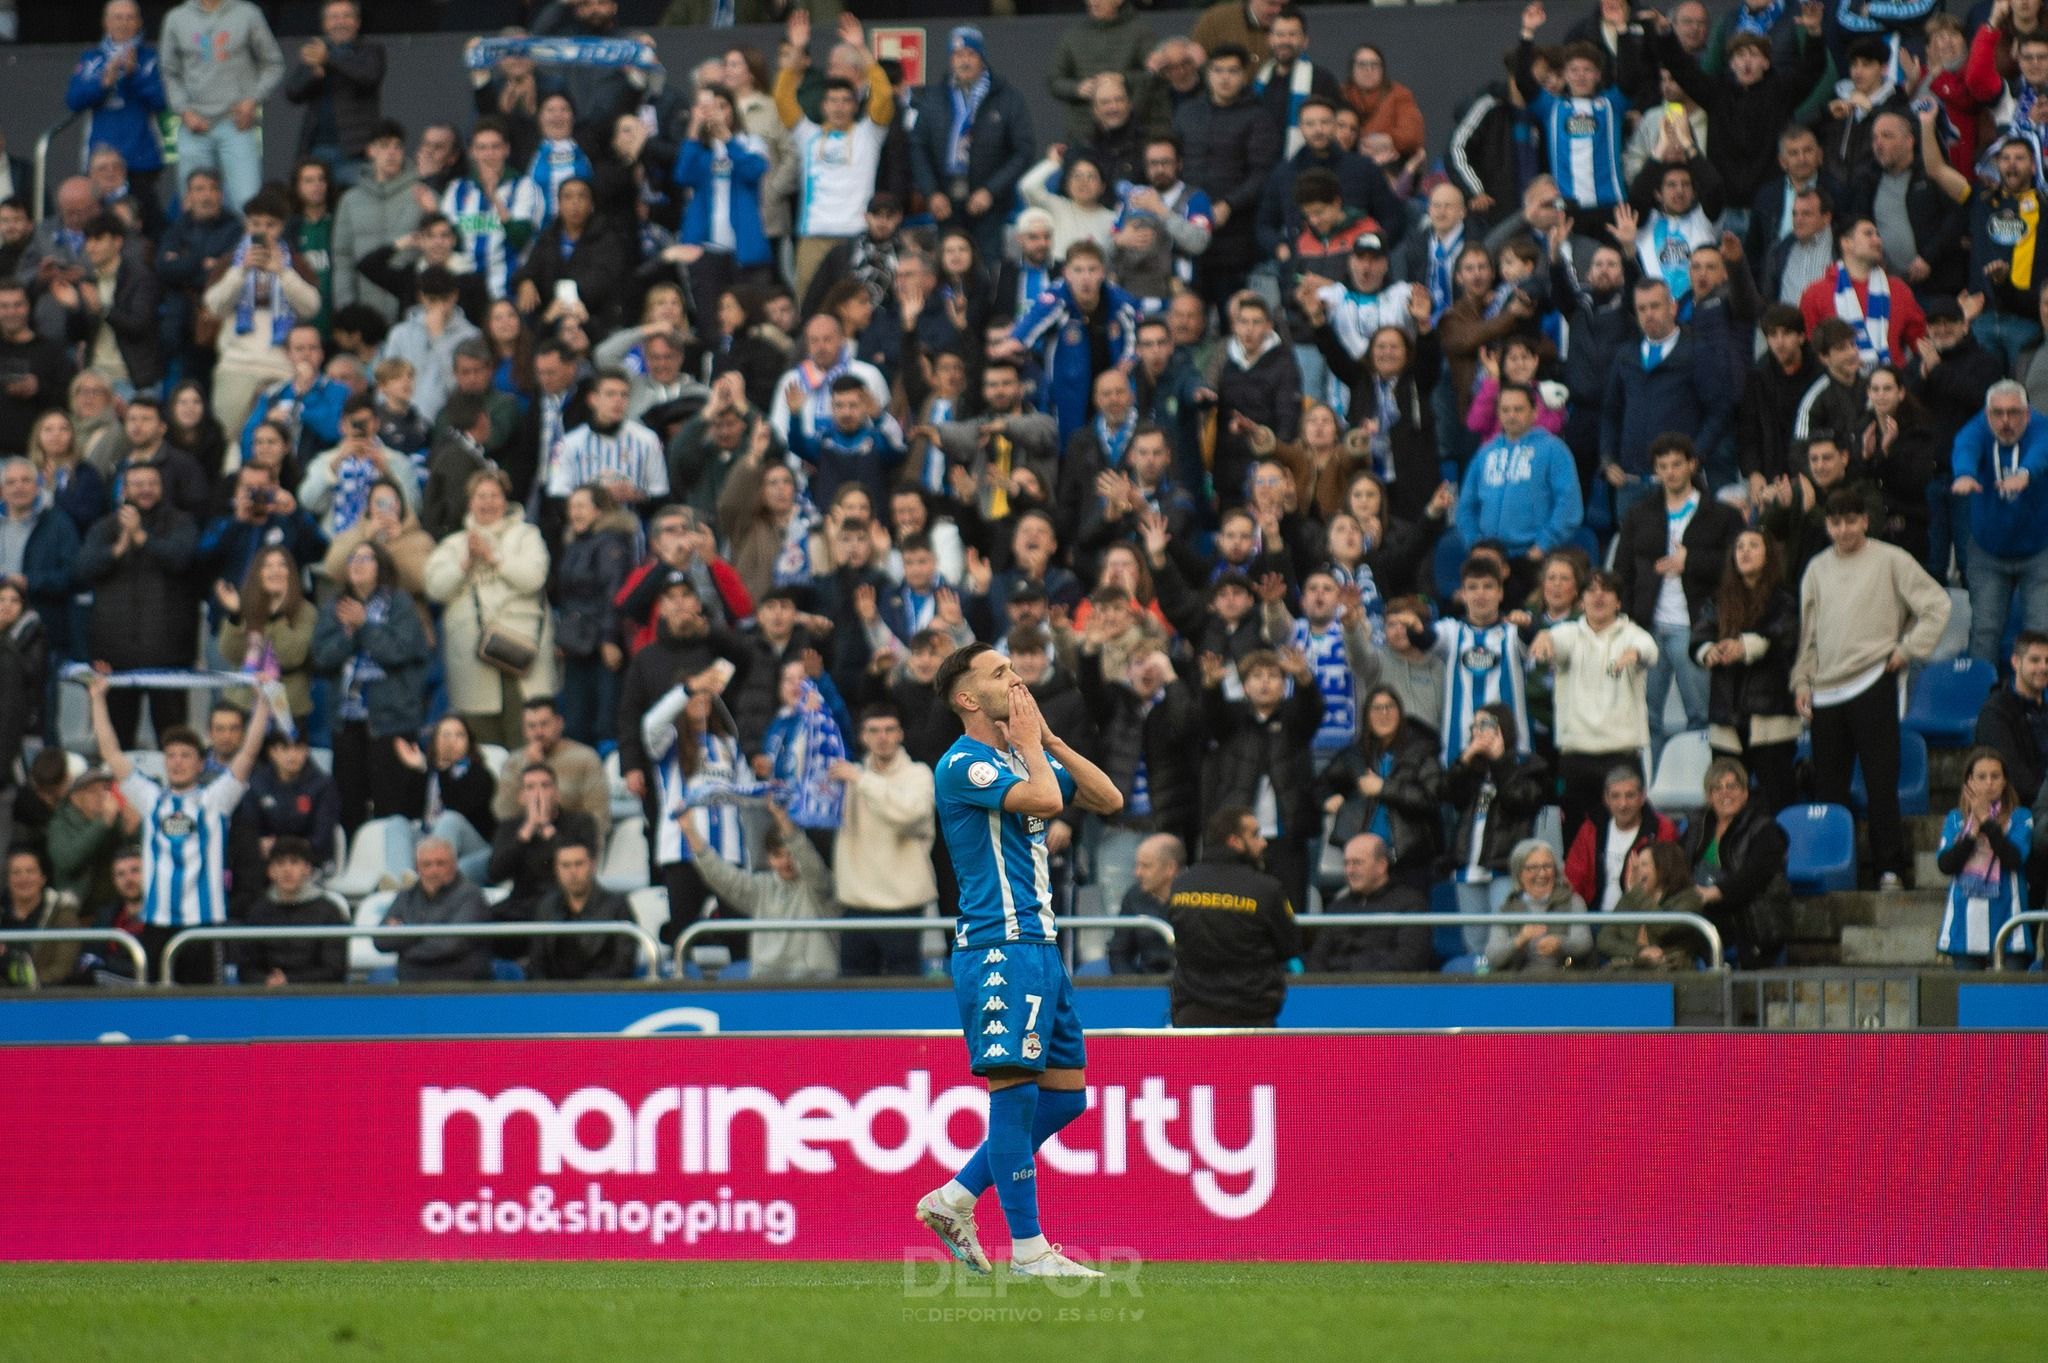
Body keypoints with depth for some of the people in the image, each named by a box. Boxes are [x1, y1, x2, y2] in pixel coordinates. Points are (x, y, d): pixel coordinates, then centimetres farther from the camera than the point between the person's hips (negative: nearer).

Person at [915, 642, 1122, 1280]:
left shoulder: (1026, 757, 18)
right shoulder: (962, 764, -10)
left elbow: (1108, 799, 14)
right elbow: (1045, 800, -23)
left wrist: (1050, 740, 8)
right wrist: (1030, 743, -6)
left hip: (1039, 944, 9)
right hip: (997, 945, -9)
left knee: (1065, 1094, 9)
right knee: (1015, 1086, -10)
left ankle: (955, 1199, 17)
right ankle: (1027, 1250, -8)